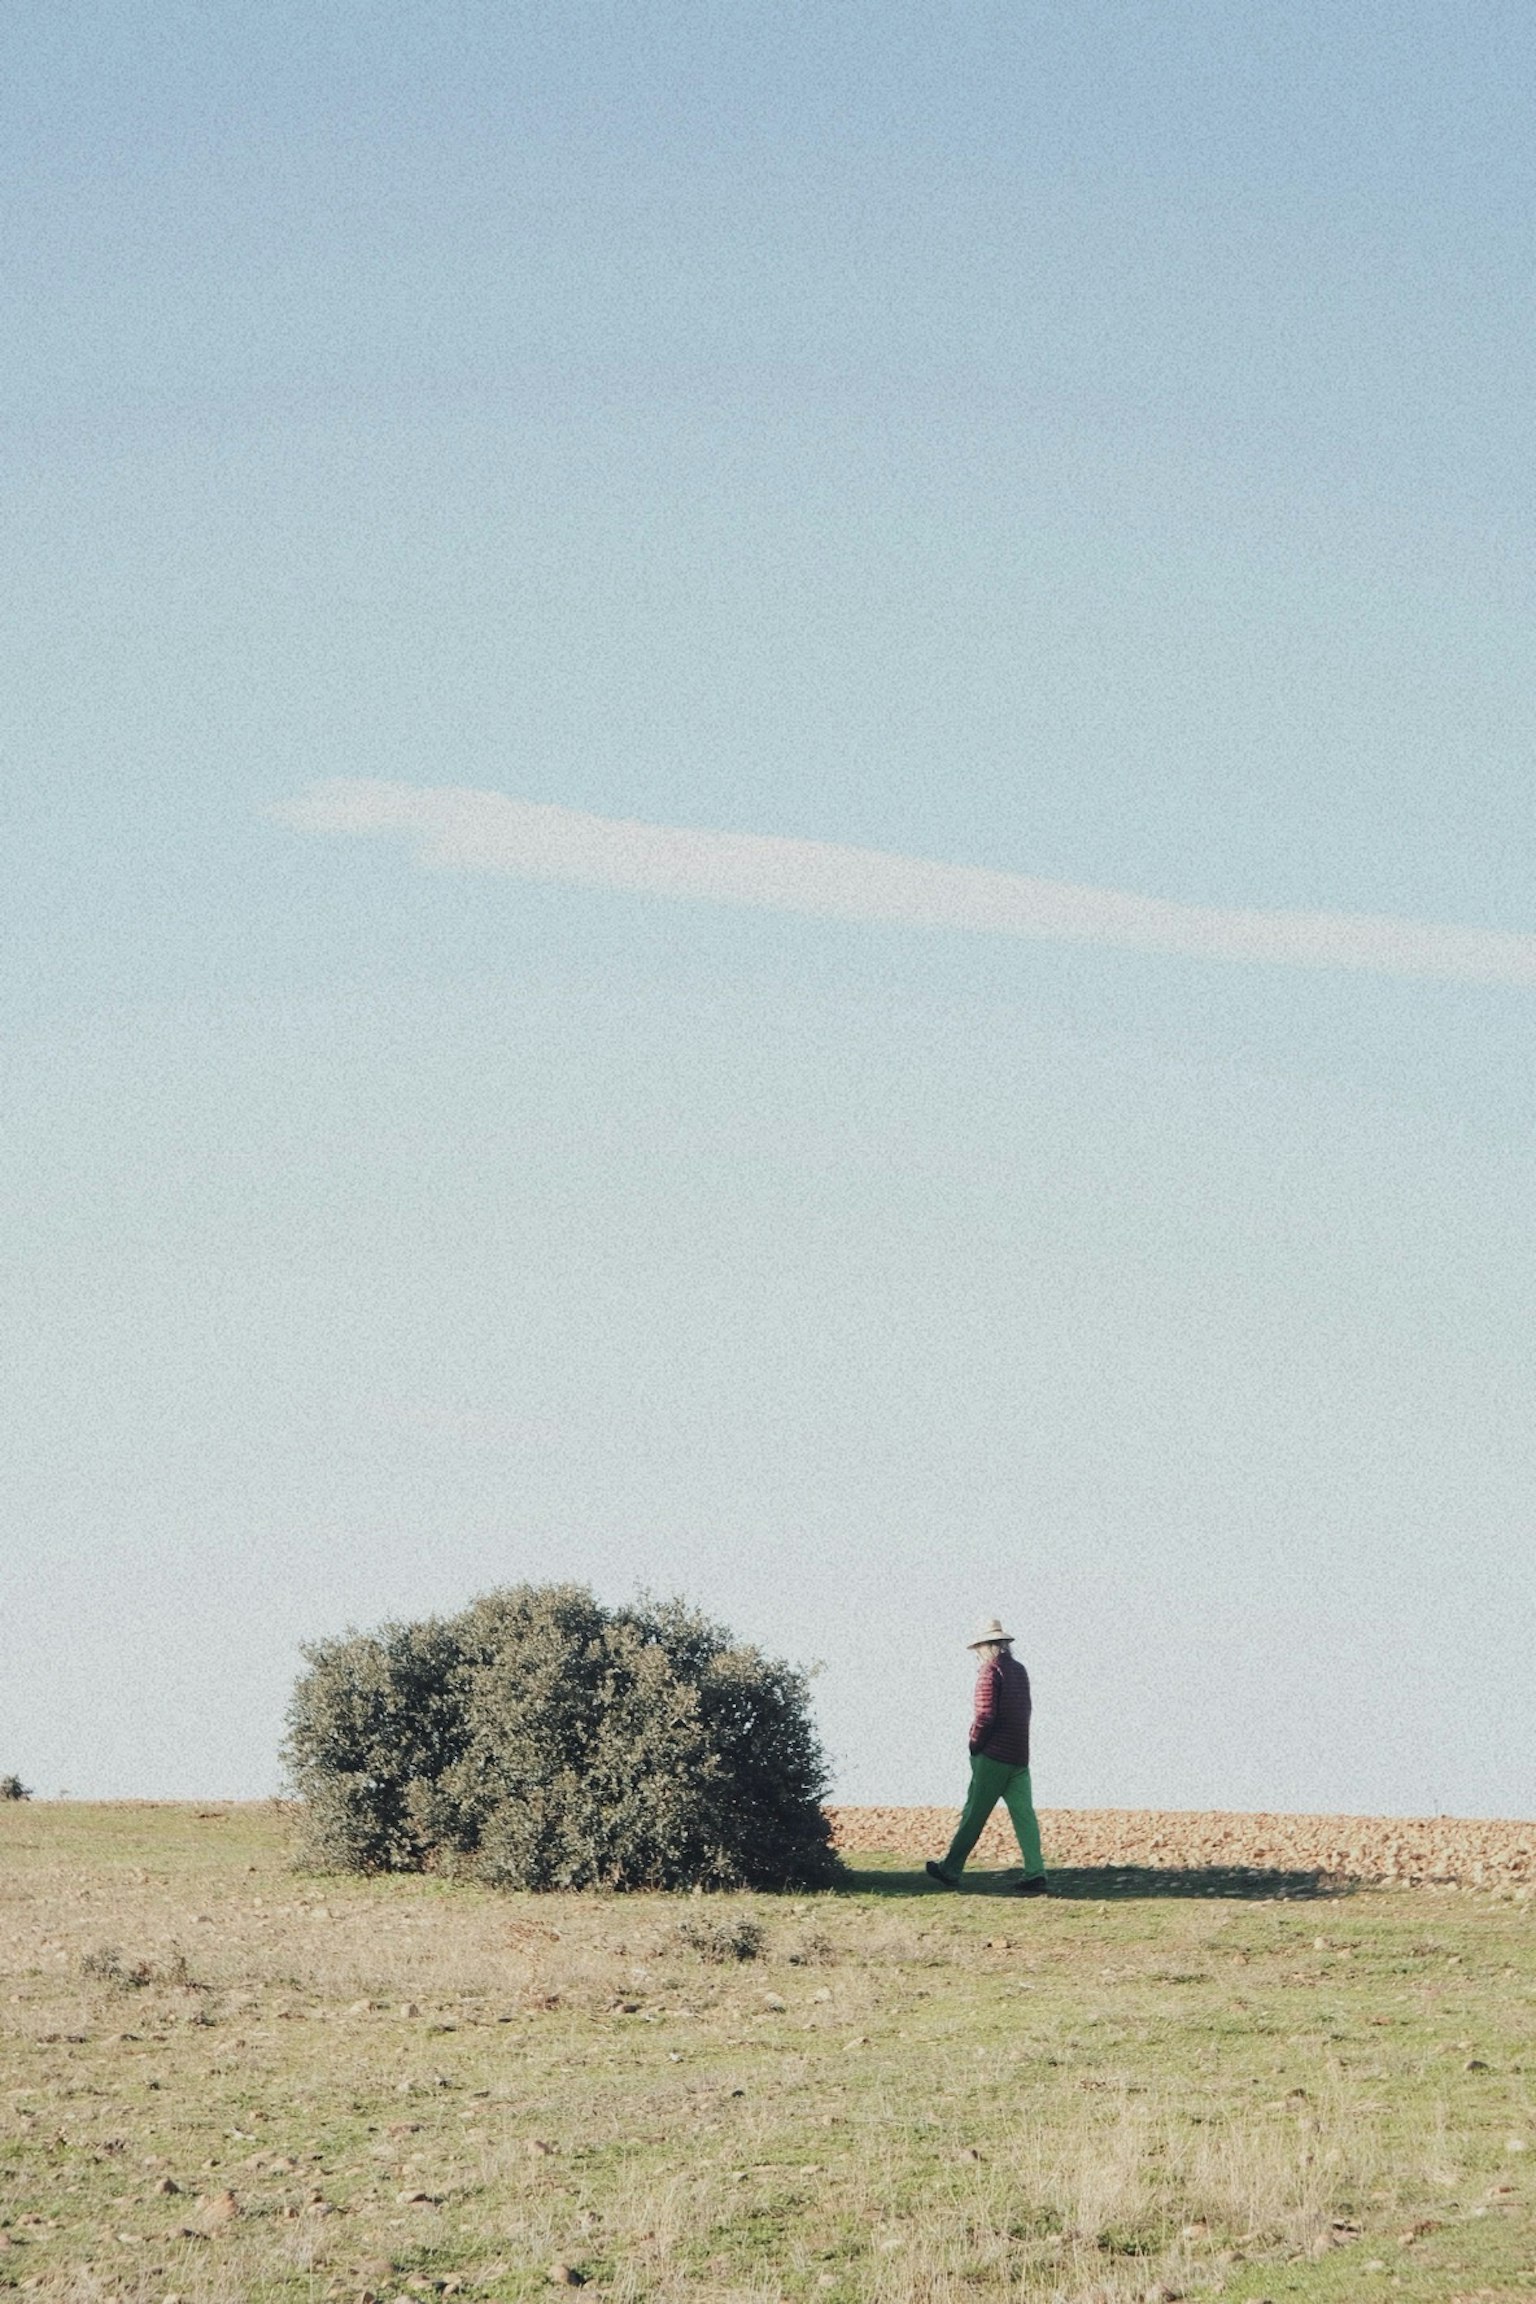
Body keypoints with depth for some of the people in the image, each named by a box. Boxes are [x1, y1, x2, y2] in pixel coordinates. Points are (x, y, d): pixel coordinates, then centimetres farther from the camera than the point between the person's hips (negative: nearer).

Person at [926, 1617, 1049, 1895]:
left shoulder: (990, 1671, -10)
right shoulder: (1019, 1670, 13)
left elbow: (986, 1714, -18)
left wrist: (974, 1744, -4)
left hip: (993, 1757, -7)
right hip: (1020, 1757, 7)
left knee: (974, 1815, 1)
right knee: (1023, 1814, 2)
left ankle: (950, 1871, 10)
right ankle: (1035, 1875, -7)